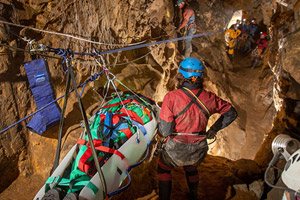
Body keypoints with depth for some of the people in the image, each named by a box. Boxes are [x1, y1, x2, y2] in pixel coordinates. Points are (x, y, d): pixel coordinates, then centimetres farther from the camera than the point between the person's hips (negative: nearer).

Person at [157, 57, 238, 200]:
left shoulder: (171, 97, -24)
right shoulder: (209, 98, -12)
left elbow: (165, 131, -23)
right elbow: (231, 113, 3)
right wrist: (213, 129, 11)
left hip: (176, 150, -3)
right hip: (199, 151, 4)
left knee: (163, 168, 30)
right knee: (191, 169, 37)